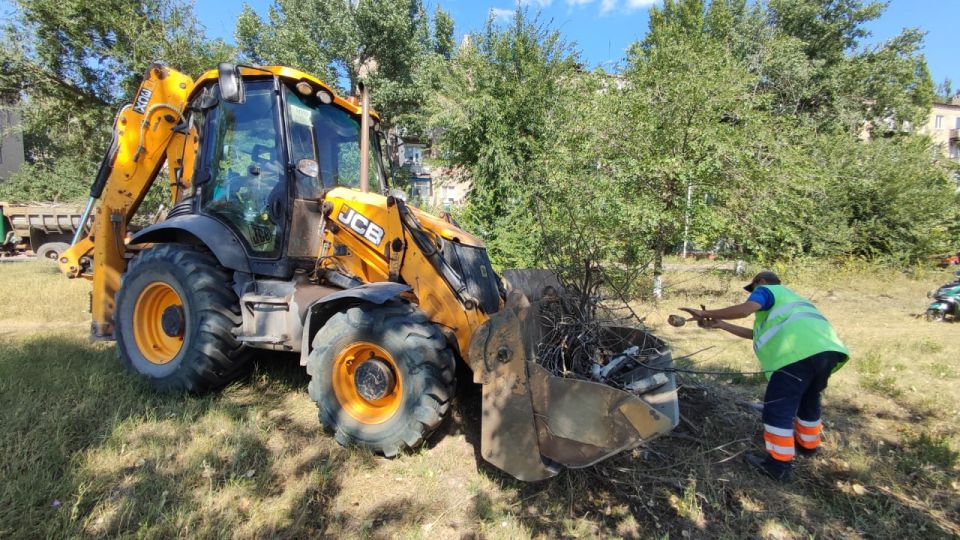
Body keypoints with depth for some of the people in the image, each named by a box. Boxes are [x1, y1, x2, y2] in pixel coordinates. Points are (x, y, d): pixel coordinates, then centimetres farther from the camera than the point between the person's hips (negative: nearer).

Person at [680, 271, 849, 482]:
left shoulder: (766, 290, 15)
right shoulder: (788, 298, 39)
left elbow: (745, 309, -9)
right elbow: (756, 334, 32)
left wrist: (706, 313, -2)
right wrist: (719, 324, 32)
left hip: (801, 351, -9)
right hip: (828, 348, 9)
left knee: (778, 407, -2)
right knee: (808, 399, 30)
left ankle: (779, 464, 4)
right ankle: (808, 444, 48)